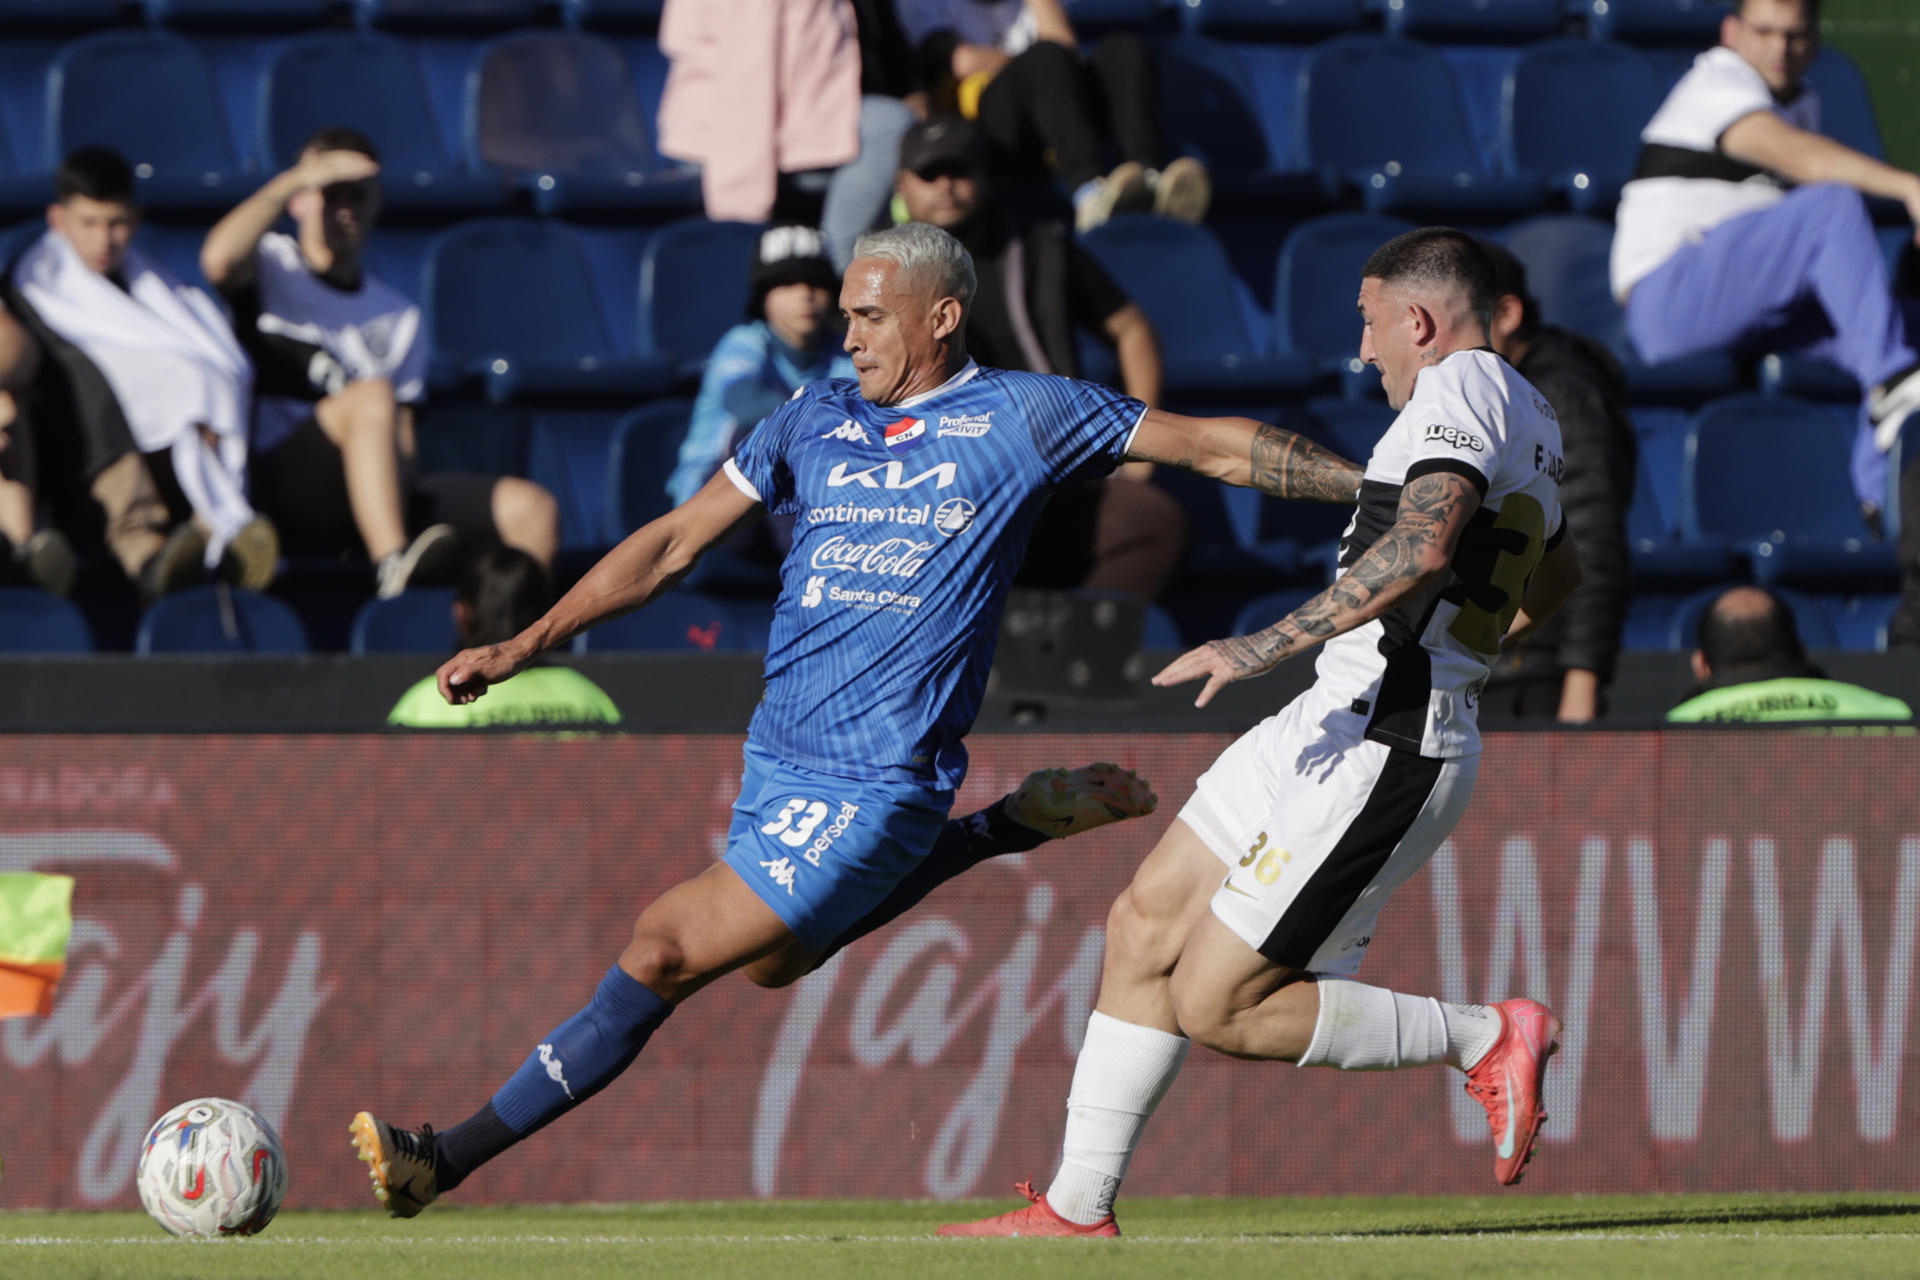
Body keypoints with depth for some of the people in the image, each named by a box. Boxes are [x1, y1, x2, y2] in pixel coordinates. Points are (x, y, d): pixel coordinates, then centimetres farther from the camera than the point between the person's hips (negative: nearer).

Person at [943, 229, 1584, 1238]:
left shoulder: (1465, 386, -13)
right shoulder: (1530, 421, 19)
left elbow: (1426, 545, -31)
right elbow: (1558, 572, 37)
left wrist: (1271, 644, -33)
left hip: (1377, 755, -11)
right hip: (1326, 728, 11)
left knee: (1218, 1007, -9)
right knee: (1143, 929, 11)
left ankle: (1486, 1039, -2)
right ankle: (1078, 1206, 16)